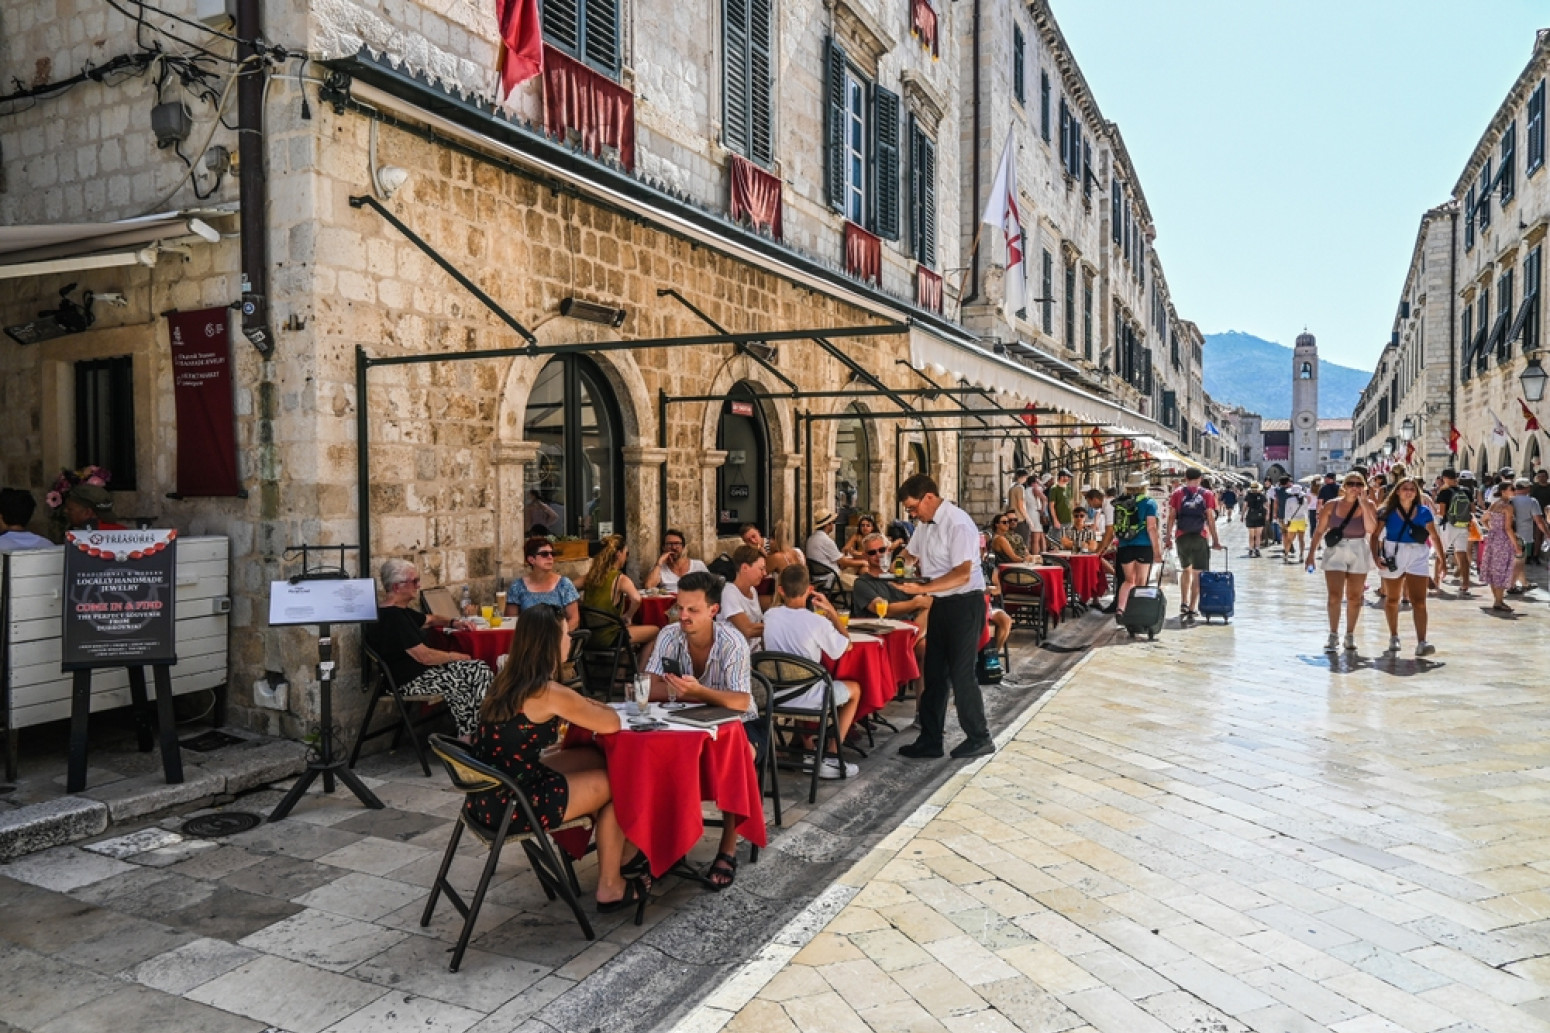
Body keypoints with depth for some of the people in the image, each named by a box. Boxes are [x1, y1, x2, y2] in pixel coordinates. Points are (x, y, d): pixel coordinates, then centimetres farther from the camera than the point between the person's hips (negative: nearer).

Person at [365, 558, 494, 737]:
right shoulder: (393, 617, -20)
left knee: (480, 669, -2)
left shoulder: (400, 612, 12)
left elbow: (429, 620, 32)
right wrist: (455, 656, -8)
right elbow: (424, 656, -22)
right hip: (410, 681, -11)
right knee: (481, 673, -12)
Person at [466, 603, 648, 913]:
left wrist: (583, 705, 6)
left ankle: (624, 855, 32)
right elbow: (612, 724, -9)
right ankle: (611, 888, 23)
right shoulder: (550, 693, -21)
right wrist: (594, 707, 10)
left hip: (486, 795, 8)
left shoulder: (508, 680, 4)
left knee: (594, 759, 19)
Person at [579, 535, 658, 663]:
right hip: (607, 637, -7)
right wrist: (627, 616, -12)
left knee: (634, 628, 32)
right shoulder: (620, 579, -14)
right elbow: (636, 599, -31)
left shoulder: (591, 575, 3)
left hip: (589, 634, 7)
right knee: (654, 631, 10)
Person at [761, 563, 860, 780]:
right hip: (807, 698, -5)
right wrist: (831, 611, -2)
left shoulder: (770, 616, -9)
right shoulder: (818, 622, -22)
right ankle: (831, 759, 18)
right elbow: (847, 646, -4)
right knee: (854, 689, 23)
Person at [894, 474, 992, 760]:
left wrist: (921, 589, -31)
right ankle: (930, 740, 21)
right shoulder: (926, 523, 6)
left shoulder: (957, 523, -21)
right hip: (941, 604, 9)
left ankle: (979, 739, 17)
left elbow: (962, 575, -27)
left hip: (965, 604, -9)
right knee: (934, 673, 12)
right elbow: (912, 556, 21)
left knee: (961, 673, -1)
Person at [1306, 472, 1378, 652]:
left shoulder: (1368, 505, -1)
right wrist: (1312, 553, 3)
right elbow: (1319, 531, 6)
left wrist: (1363, 504, -18)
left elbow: (1371, 529, -17)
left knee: (1354, 597, 8)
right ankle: (1333, 635, 1)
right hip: (1335, 551, -1)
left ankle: (1350, 636, 20)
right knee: (1334, 595, -8)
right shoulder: (1332, 506, 0)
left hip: (1358, 552, 1)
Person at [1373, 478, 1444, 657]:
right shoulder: (1388, 512, -1)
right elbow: (1375, 535, -3)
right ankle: (1394, 637, 29)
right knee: (1392, 599, 13)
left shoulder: (1424, 512, 3)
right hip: (1393, 556, 0)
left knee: (1419, 600, -9)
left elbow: (1434, 536, 6)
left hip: (1417, 556, 0)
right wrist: (1376, 556, -15)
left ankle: (1421, 643, -15)